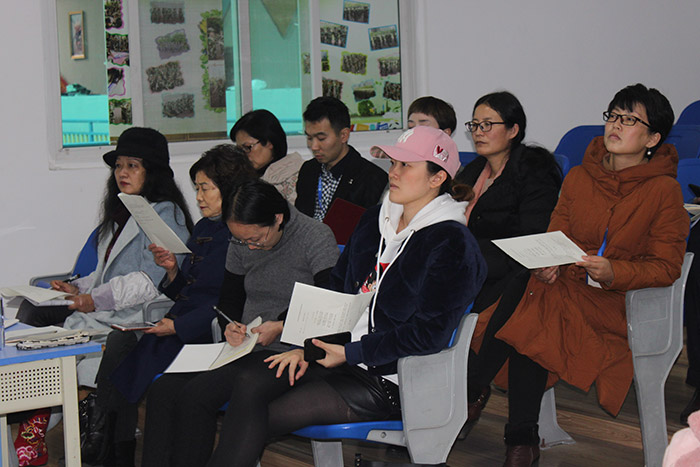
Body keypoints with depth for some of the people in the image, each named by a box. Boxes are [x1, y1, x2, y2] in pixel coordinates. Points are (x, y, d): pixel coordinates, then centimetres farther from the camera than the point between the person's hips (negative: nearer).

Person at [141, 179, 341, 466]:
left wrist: (281, 327, -19)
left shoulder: (317, 238, -9)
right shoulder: (240, 245, 8)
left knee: (195, 395, -24)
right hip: (245, 347, 7)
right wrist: (231, 326, -2)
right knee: (162, 389, -13)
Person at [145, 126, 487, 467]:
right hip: (340, 354, 7)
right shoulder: (373, 220, 14)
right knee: (249, 378, -18)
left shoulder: (452, 243, -8)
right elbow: (337, 289, 17)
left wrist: (350, 353, -15)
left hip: (384, 382, -6)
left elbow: (429, 333, -15)